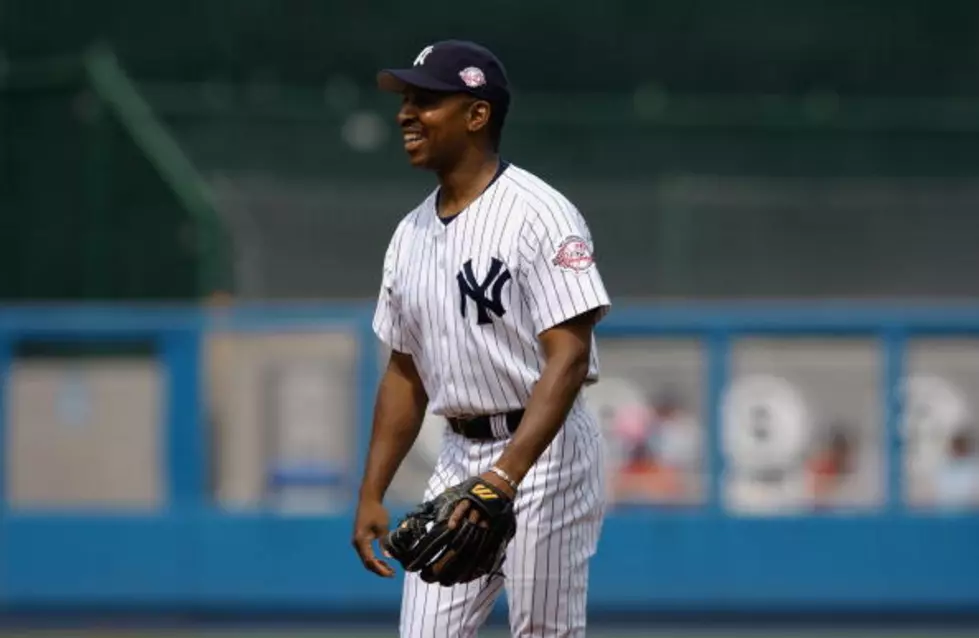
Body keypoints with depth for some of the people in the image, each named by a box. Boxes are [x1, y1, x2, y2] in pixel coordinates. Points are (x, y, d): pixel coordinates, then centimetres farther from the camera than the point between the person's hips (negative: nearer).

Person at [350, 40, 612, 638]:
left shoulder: (539, 214, -13)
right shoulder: (411, 233, 11)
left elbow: (568, 358, -21)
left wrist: (504, 476, -30)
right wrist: (372, 494, 12)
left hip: (542, 451, -7)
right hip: (458, 457, 8)